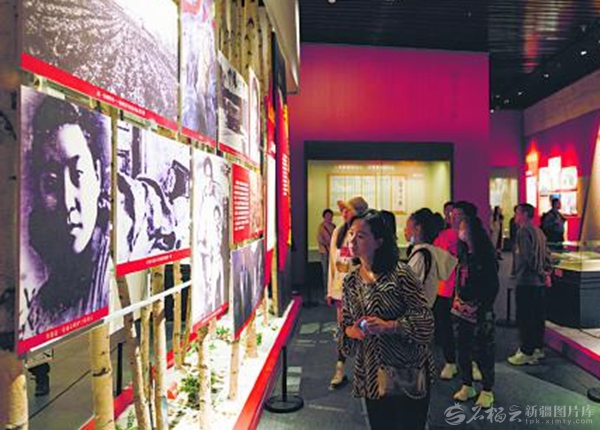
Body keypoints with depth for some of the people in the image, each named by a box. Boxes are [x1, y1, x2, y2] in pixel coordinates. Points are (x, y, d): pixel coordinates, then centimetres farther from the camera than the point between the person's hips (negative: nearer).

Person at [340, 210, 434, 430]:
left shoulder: (399, 273, -15)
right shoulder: (350, 281, 1)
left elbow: (424, 319, -15)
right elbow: (345, 324, 10)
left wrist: (388, 326, -26)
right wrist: (351, 331, -12)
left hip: (408, 371, -4)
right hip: (372, 373, 5)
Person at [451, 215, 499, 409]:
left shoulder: (486, 255, -9)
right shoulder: (464, 253, 9)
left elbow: (493, 285, -10)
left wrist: (483, 308, -15)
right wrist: (457, 301, 4)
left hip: (480, 309, -6)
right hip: (461, 308, 6)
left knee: (483, 349, 3)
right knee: (463, 347, 12)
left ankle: (487, 391, 16)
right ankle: (467, 386, 26)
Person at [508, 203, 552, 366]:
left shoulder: (524, 231, -14)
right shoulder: (539, 231, 15)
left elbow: (529, 257, -21)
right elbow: (547, 254, 16)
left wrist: (542, 273, -14)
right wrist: (546, 272, 9)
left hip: (526, 281, -9)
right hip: (539, 281, 9)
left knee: (524, 317, -4)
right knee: (538, 316, 14)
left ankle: (526, 352, 0)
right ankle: (538, 349, 22)